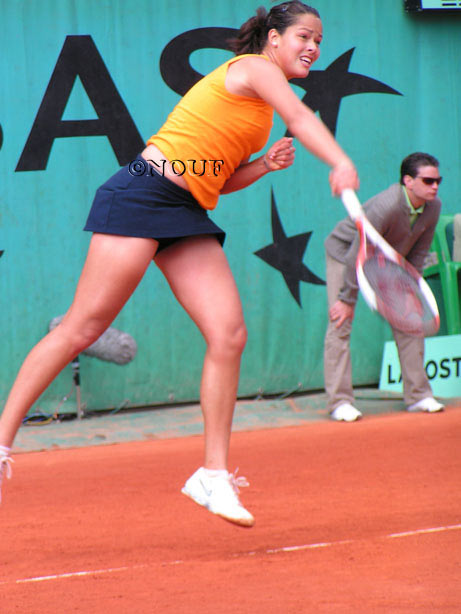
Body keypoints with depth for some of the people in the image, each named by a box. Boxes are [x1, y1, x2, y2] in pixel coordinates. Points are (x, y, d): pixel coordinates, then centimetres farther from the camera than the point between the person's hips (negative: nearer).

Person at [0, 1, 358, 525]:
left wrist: (265, 165, 7)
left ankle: (213, 474, 0)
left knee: (229, 335, -6)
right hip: (142, 194, -9)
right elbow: (301, 118, -22)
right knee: (82, 329, -8)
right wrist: (341, 164, -36)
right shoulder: (253, 68, -4)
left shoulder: (258, 106, 22)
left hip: (188, 217, 9)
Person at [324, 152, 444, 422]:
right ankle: (340, 402, -12)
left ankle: (418, 395, 11)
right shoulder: (384, 207, -37)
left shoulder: (433, 207, -15)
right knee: (340, 325, -15)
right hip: (344, 254, -6)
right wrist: (348, 299, -24)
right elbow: (358, 255, -30)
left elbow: (418, 253, 0)